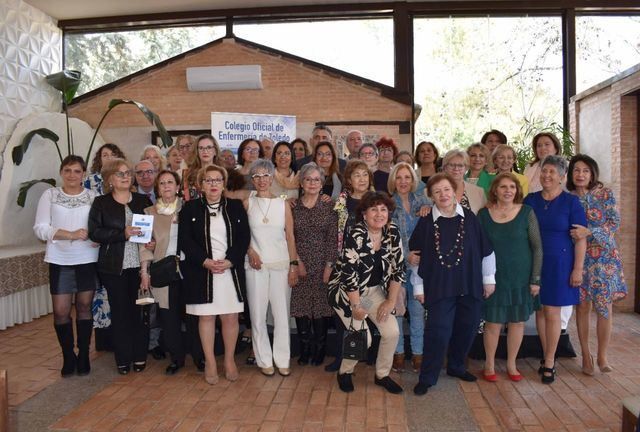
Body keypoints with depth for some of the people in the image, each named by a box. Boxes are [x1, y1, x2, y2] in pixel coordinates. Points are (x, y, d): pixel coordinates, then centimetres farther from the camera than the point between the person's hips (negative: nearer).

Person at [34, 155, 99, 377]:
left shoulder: (93, 196, 2)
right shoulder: (50, 195, 3)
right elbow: (40, 228, -5)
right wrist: (71, 235, -16)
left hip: (87, 260, 0)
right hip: (59, 261, 0)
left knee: (84, 308, 7)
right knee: (61, 311, 2)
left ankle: (83, 355, 21)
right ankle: (68, 356, 21)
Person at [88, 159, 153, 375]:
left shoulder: (143, 201, 9)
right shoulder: (101, 203, 3)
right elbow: (94, 232, -6)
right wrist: (123, 234, -17)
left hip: (139, 265, 1)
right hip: (114, 267, -1)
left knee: (139, 310, 4)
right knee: (120, 311, 6)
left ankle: (140, 356, 18)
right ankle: (123, 359, 19)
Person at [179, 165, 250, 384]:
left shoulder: (236, 206, 7)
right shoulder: (190, 208, 5)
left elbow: (244, 238, 1)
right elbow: (185, 240, -2)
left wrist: (229, 261, -12)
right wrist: (205, 261, -14)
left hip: (231, 271, 1)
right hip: (201, 272, -1)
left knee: (230, 317, 4)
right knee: (206, 316, 5)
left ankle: (229, 360, 20)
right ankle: (210, 362, 18)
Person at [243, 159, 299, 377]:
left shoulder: (283, 204, 6)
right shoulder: (247, 203, 5)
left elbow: (290, 237, 5)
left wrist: (294, 265, -1)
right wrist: (249, 250, -8)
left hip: (281, 265, 1)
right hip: (256, 265, 0)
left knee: (282, 314, 3)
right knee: (258, 314, 3)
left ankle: (282, 360, 16)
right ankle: (264, 360, 17)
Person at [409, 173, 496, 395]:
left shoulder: (469, 218, -1)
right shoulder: (426, 222, -4)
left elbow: (485, 250, 7)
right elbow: (416, 257, 2)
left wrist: (489, 278, 8)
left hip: (470, 285, 3)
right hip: (438, 287, -2)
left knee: (467, 329, 14)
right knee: (438, 333, -6)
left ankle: (456, 366, 37)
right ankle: (427, 378, 9)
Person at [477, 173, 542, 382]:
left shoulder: (527, 212, -3)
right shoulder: (484, 214, -1)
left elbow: (537, 247, -2)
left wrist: (536, 279, -5)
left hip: (521, 278, 1)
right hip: (494, 278, 0)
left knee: (517, 322, 10)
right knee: (493, 323, 4)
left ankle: (511, 364, 29)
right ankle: (489, 365, 23)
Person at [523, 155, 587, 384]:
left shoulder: (571, 202, -5)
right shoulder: (530, 200, 4)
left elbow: (580, 238, -6)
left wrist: (578, 269, -10)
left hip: (559, 264, -3)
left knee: (552, 313, 0)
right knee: (540, 310, 9)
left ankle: (549, 362, 14)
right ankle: (547, 356, 25)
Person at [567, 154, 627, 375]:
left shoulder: (605, 194, 1)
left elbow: (615, 222, -7)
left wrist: (589, 232, -19)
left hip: (604, 257, 0)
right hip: (579, 257, 1)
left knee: (604, 306, 0)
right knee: (582, 306, 3)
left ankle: (602, 356, 15)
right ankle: (586, 355, 17)